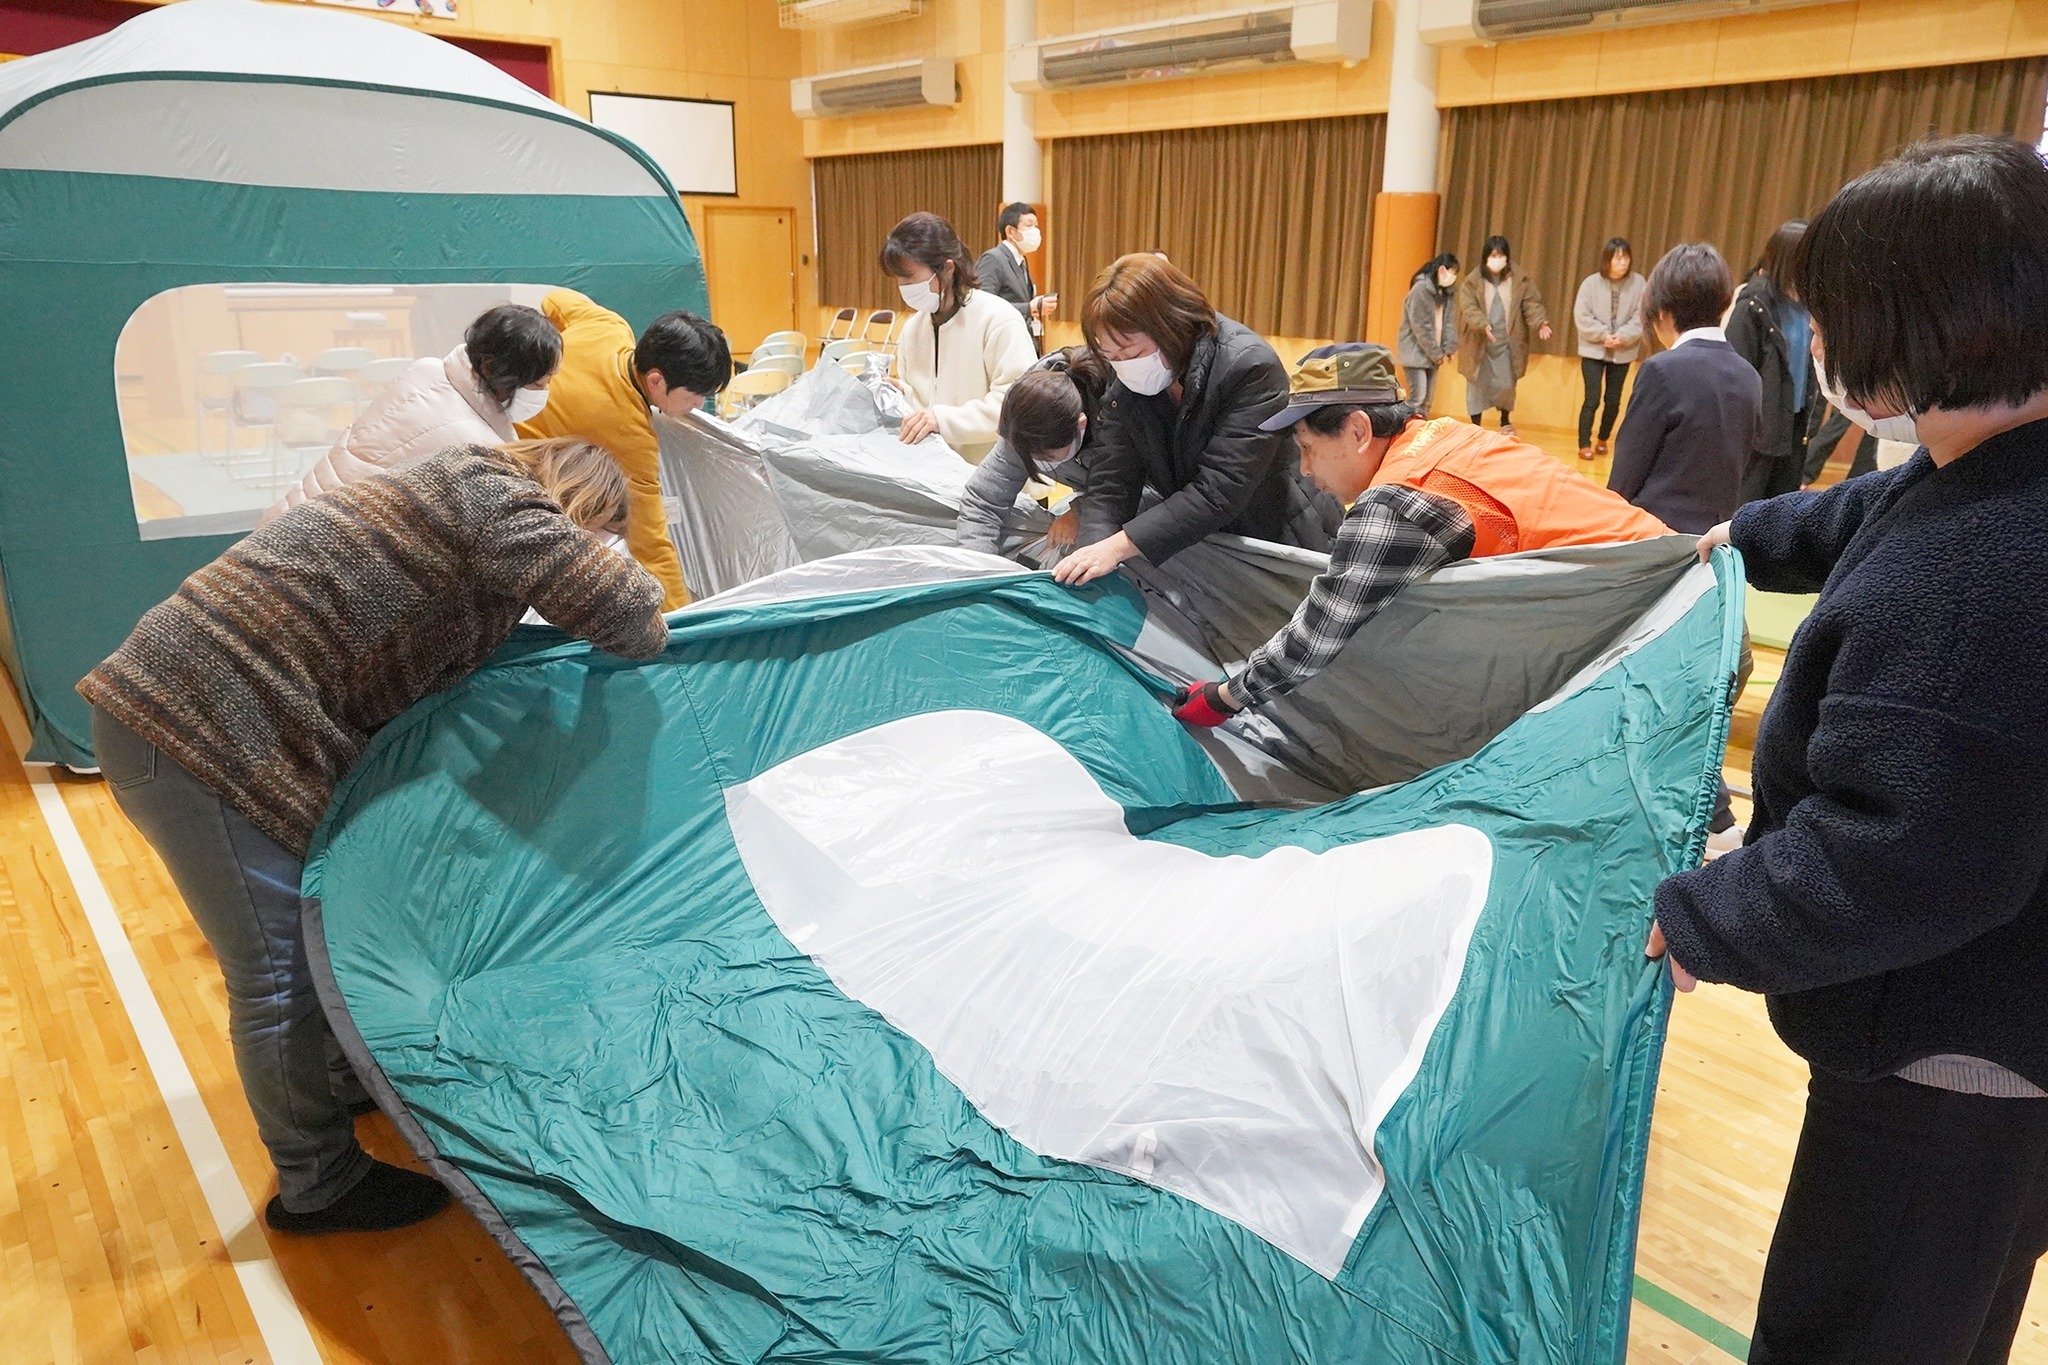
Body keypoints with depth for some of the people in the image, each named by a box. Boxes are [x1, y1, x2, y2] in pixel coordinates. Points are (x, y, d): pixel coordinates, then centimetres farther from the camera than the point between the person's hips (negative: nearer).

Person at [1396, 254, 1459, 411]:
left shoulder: (1447, 292, 9)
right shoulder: (1421, 289, -14)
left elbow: (1449, 322, 9)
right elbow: (1420, 326, -16)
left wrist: (1449, 348, -5)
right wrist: (1436, 352, -14)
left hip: (1433, 353, 7)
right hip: (1415, 351, -7)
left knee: (1427, 400, 5)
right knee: (1418, 396, -15)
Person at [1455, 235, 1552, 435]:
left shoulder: (1520, 281, 1)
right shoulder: (1473, 281, -4)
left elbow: (1532, 304, -3)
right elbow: (1468, 308, -13)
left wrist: (1540, 322, -22)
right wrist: (1483, 324, -30)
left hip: (1506, 344, 0)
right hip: (1479, 344, 0)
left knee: (1505, 386, -1)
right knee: (1477, 386, 7)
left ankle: (1506, 421, 26)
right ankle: (1475, 427, 20)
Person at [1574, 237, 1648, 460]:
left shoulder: (1638, 283, -7)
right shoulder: (1591, 283, -9)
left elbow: (1641, 317, -7)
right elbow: (1582, 316, -10)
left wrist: (1623, 336, -20)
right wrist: (1603, 335, -17)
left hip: (1623, 352, 2)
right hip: (1593, 350, -2)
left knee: (1613, 400, 11)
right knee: (1593, 399, -7)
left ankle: (1603, 439, 29)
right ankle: (1584, 444, 2)